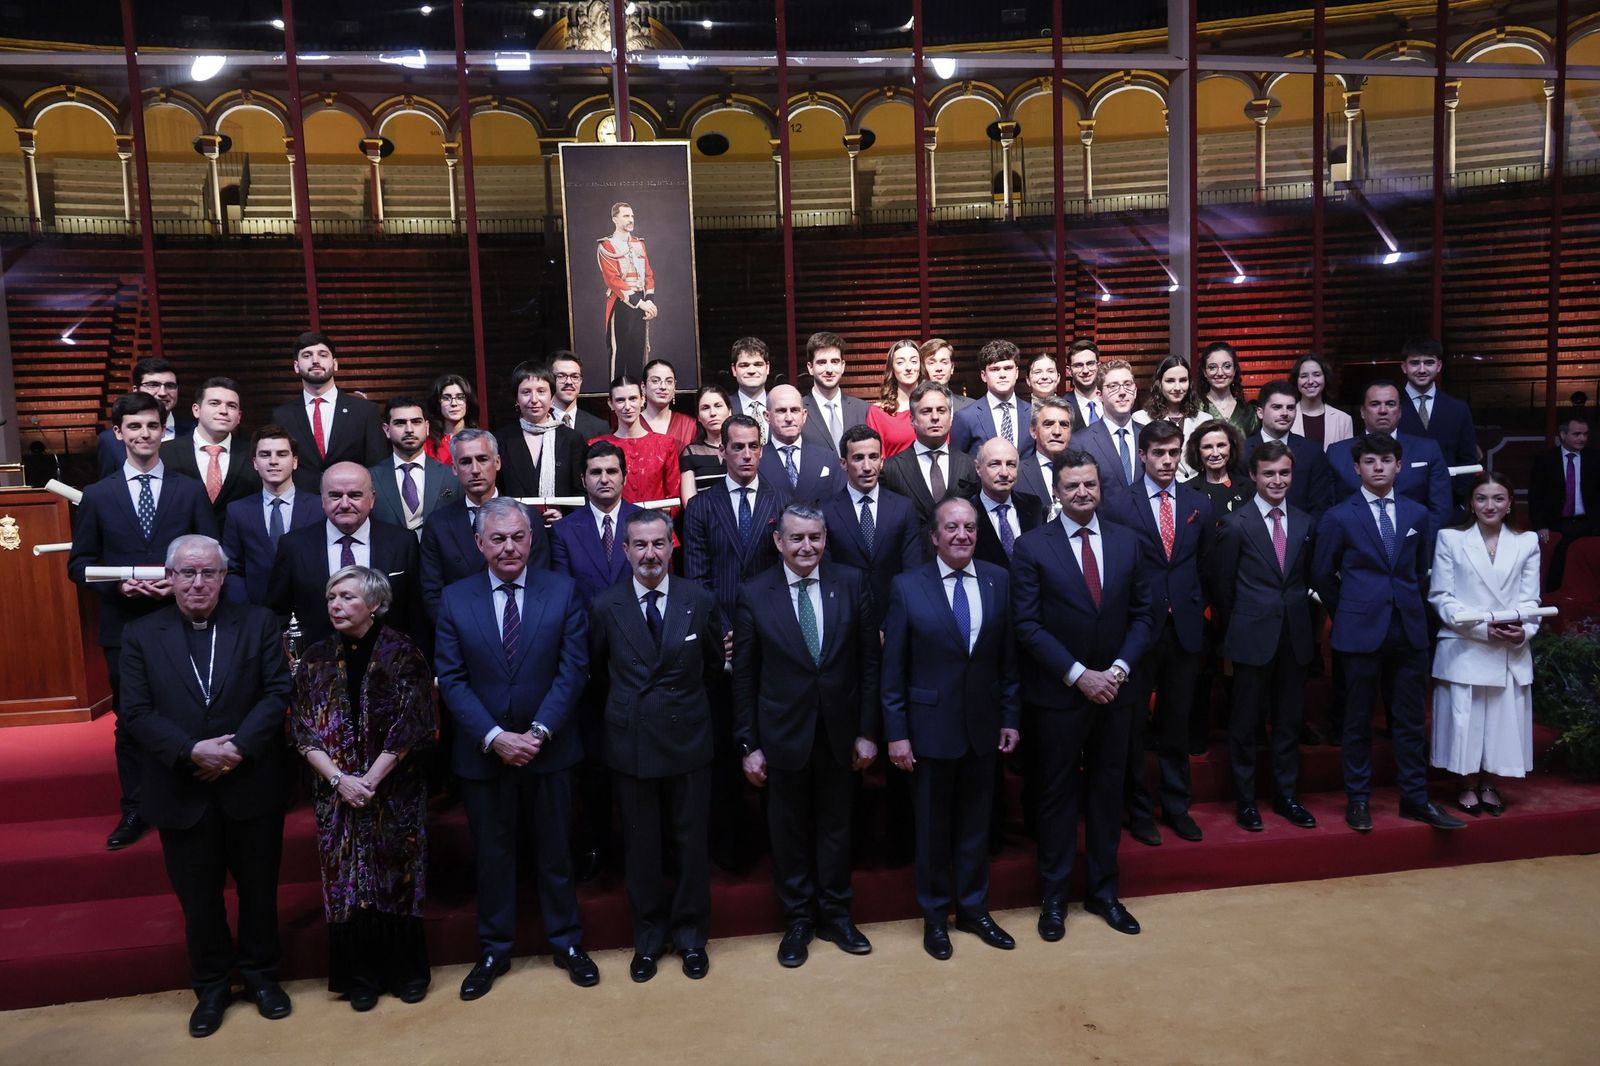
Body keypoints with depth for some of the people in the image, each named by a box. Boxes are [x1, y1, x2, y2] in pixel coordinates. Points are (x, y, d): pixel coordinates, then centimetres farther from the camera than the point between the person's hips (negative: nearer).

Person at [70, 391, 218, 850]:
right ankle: (135, 809, 25)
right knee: (130, 721, 11)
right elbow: (79, 562, 5)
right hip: (124, 624, 1)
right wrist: (116, 584, -13)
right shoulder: (97, 495, 4)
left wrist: (180, 583, -17)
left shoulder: (191, 490, 2)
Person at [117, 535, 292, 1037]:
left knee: (259, 888, 13)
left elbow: (278, 692, -7)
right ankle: (211, 985, 32)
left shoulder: (258, 623, -1)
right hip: (182, 792, 1)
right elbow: (135, 711, -5)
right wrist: (192, 751, -18)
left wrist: (238, 747, -18)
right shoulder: (141, 634, 1)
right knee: (198, 897, 13)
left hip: (251, 785, 0)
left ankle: (261, 974, 32)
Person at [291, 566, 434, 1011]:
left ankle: (407, 971, 22)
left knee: (397, 879, 5)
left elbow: (408, 726, -11)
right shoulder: (315, 659, 2)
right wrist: (339, 779, -12)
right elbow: (303, 731, 0)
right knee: (346, 881, 7)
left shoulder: (401, 653, -8)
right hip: (335, 791, 3)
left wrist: (369, 781, -14)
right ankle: (362, 977, 22)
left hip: (394, 790, -3)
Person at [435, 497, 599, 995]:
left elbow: (572, 669, -8)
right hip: (482, 752, 1)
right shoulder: (455, 599, -2)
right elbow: (452, 679, -5)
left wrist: (539, 732, -16)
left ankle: (566, 942, 30)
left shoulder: (562, 591, -4)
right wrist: (494, 737, -15)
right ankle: (493, 950, 30)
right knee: (492, 854, 13)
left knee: (554, 850, 13)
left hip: (549, 747, 0)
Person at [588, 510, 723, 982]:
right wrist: (630, 700, 9)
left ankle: (691, 935, 29)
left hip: (688, 739, 0)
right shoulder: (605, 607, -4)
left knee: (692, 841, 10)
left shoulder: (700, 601, -3)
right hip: (630, 743, 0)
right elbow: (596, 668, 9)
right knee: (641, 846, 12)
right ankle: (648, 937, 30)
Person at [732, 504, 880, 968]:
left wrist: (867, 731, -3)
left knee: (835, 825, 15)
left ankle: (835, 916, 32)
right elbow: (745, 676, -3)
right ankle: (797, 921, 30)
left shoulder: (852, 582, -5)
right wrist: (748, 745, -4)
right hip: (783, 733, -1)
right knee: (789, 830, 12)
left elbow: (869, 662, -1)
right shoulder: (754, 594, -7)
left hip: (839, 730, 1)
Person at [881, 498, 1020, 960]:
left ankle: (974, 909, 34)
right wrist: (896, 733, -8)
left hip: (984, 726, 3)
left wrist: (1010, 717, 2)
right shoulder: (907, 587, -9)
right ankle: (935, 916, 31)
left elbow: (1008, 657, 3)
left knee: (976, 823, 16)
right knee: (933, 826, 12)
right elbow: (893, 668, -7)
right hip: (931, 726, -2)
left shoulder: (998, 580, -1)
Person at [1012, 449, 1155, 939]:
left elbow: (1142, 614, 6)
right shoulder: (1032, 546, -7)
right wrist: (1078, 675, -15)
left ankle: (1103, 890, 28)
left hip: (1114, 690, 4)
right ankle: (1054, 895, 21)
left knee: (1107, 790, 13)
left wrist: (1118, 668, -8)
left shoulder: (1126, 541, 5)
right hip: (1059, 693, -3)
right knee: (1058, 793, 8)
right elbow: (1026, 623, -11)